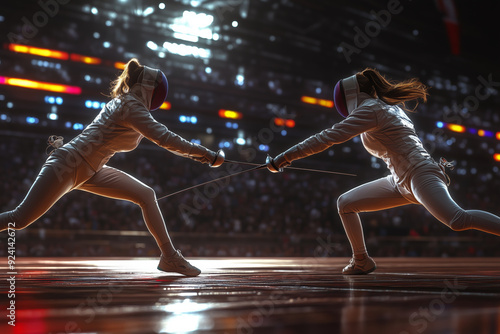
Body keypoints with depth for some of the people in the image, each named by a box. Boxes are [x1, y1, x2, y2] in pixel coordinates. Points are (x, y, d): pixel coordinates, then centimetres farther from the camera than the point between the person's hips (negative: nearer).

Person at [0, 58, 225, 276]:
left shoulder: (125, 102, 8)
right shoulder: (131, 106, -19)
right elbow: (165, 139, -25)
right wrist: (207, 155, -23)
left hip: (90, 171, 9)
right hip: (67, 166, -9)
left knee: (146, 196, -1)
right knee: (19, 220, -9)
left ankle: (170, 257, 0)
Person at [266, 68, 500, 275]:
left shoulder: (370, 109, -11)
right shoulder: (391, 106, 18)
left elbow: (327, 137, -16)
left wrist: (284, 158, -14)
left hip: (420, 176, -9)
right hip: (401, 181, 9)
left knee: (458, 221, -31)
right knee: (345, 203, 7)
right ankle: (362, 261, 16)